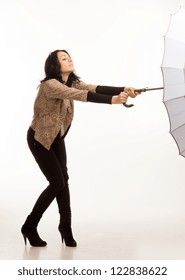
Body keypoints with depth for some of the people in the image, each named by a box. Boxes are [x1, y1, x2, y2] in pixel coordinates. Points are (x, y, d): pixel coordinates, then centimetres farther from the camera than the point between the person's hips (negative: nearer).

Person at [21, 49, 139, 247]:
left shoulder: (72, 82, -3)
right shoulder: (50, 84, -27)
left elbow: (94, 89, -20)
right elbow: (80, 96, -42)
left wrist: (123, 90, -36)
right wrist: (111, 100, -52)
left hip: (57, 138, 7)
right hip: (39, 139, -7)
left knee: (63, 180, 0)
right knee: (57, 182, -9)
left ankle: (65, 227, 15)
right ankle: (29, 227, 7)